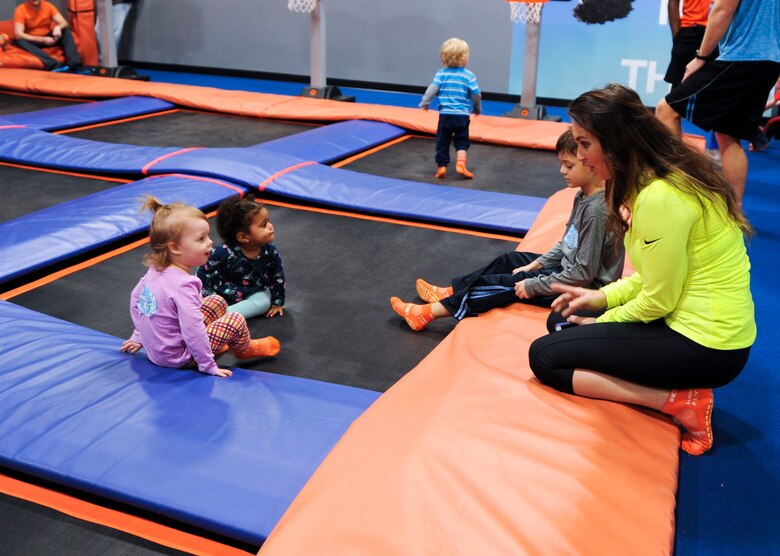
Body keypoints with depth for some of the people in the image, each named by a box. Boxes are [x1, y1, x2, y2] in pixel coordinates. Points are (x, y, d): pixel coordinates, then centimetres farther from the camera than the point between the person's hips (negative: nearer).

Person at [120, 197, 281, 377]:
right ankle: (245, 349, 26)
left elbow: (135, 298, 11)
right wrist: (208, 366, -23)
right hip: (176, 358, -9)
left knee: (217, 302, 14)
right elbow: (192, 331, -34)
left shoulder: (155, 269, -4)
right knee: (236, 320, -3)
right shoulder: (183, 284, -31)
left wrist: (139, 336, 23)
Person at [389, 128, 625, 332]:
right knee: (511, 260, 14)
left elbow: (584, 273, -28)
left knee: (508, 284, -9)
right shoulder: (583, 196, 1)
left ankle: (428, 313, -2)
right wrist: (536, 264, 4)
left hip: (582, 288, -9)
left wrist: (533, 285, -21)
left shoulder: (596, 211, -29)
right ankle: (450, 292, 21)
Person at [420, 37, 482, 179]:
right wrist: (477, 109, 15)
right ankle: (460, 164, -7)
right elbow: (476, 95, -2)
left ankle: (441, 167, 12)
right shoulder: (469, 75, -3)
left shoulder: (441, 73, -1)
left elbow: (432, 89, -9)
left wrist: (424, 102, 4)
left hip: (445, 114, 1)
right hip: (462, 116, -1)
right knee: (462, 142, 10)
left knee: (442, 142, 11)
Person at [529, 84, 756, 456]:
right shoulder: (675, 175, 4)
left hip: (704, 348, -10)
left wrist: (604, 320, -1)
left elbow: (658, 300, -18)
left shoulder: (660, 197, -25)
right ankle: (680, 384, 7)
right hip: (714, 329, 10)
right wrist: (602, 297, 6)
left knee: (544, 356, -5)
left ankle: (679, 401, -9)